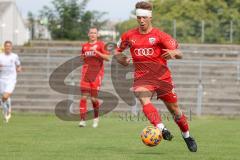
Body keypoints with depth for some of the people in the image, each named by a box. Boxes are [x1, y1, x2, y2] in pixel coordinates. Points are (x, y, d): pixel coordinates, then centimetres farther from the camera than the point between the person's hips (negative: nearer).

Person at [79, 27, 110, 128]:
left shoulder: (100, 44, 2)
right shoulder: (85, 46, 15)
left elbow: (107, 58, -8)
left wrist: (96, 52, -17)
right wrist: (83, 57, 7)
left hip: (97, 73, -3)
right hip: (86, 73, 3)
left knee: (94, 98, -5)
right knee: (84, 96, -8)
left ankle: (96, 118, 20)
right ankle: (82, 120, -9)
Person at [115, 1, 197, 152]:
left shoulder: (159, 35, -3)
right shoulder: (129, 36, 6)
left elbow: (179, 53, -7)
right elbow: (118, 51, 22)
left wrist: (173, 53, -31)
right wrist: (121, 59, -1)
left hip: (162, 76, -1)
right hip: (142, 77, 1)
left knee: (174, 109, 6)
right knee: (144, 100, -31)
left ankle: (187, 136, 29)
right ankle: (161, 129, -44)